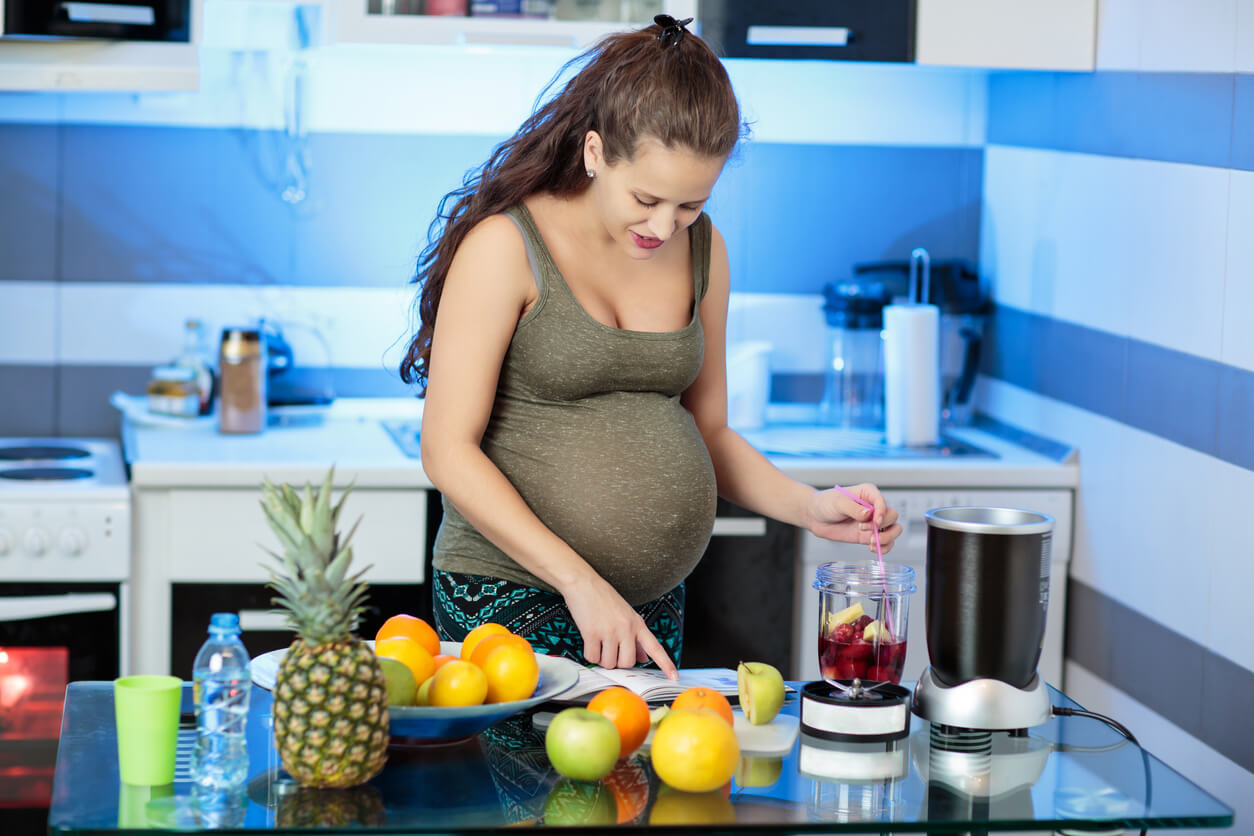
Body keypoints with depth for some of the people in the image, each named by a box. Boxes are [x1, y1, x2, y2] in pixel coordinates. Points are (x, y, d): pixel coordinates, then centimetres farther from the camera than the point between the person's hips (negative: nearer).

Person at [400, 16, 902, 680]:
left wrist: (810, 508, -2)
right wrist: (580, 581, -20)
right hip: (508, 598, -5)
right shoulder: (506, 246, -12)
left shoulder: (700, 249, 7)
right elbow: (449, 451, -14)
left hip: (652, 606, 5)